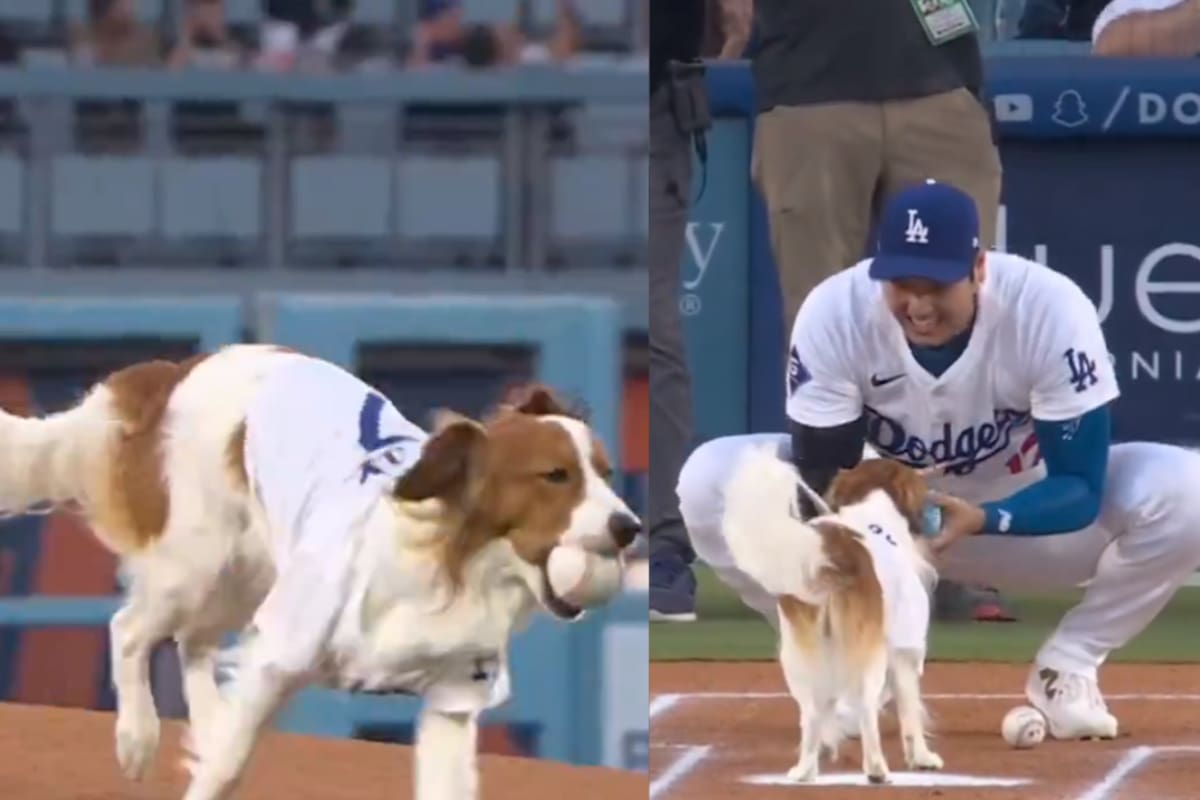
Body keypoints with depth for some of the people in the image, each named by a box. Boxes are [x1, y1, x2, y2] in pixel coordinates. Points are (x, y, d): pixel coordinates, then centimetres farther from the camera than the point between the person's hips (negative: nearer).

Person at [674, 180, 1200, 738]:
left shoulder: (1050, 310, -30)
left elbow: (1080, 487, -27)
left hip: (1025, 513, -1)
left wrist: (983, 520, -46)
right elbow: (821, 479, -21)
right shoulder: (832, 314, -27)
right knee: (710, 482, -25)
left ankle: (1066, 669, -5)